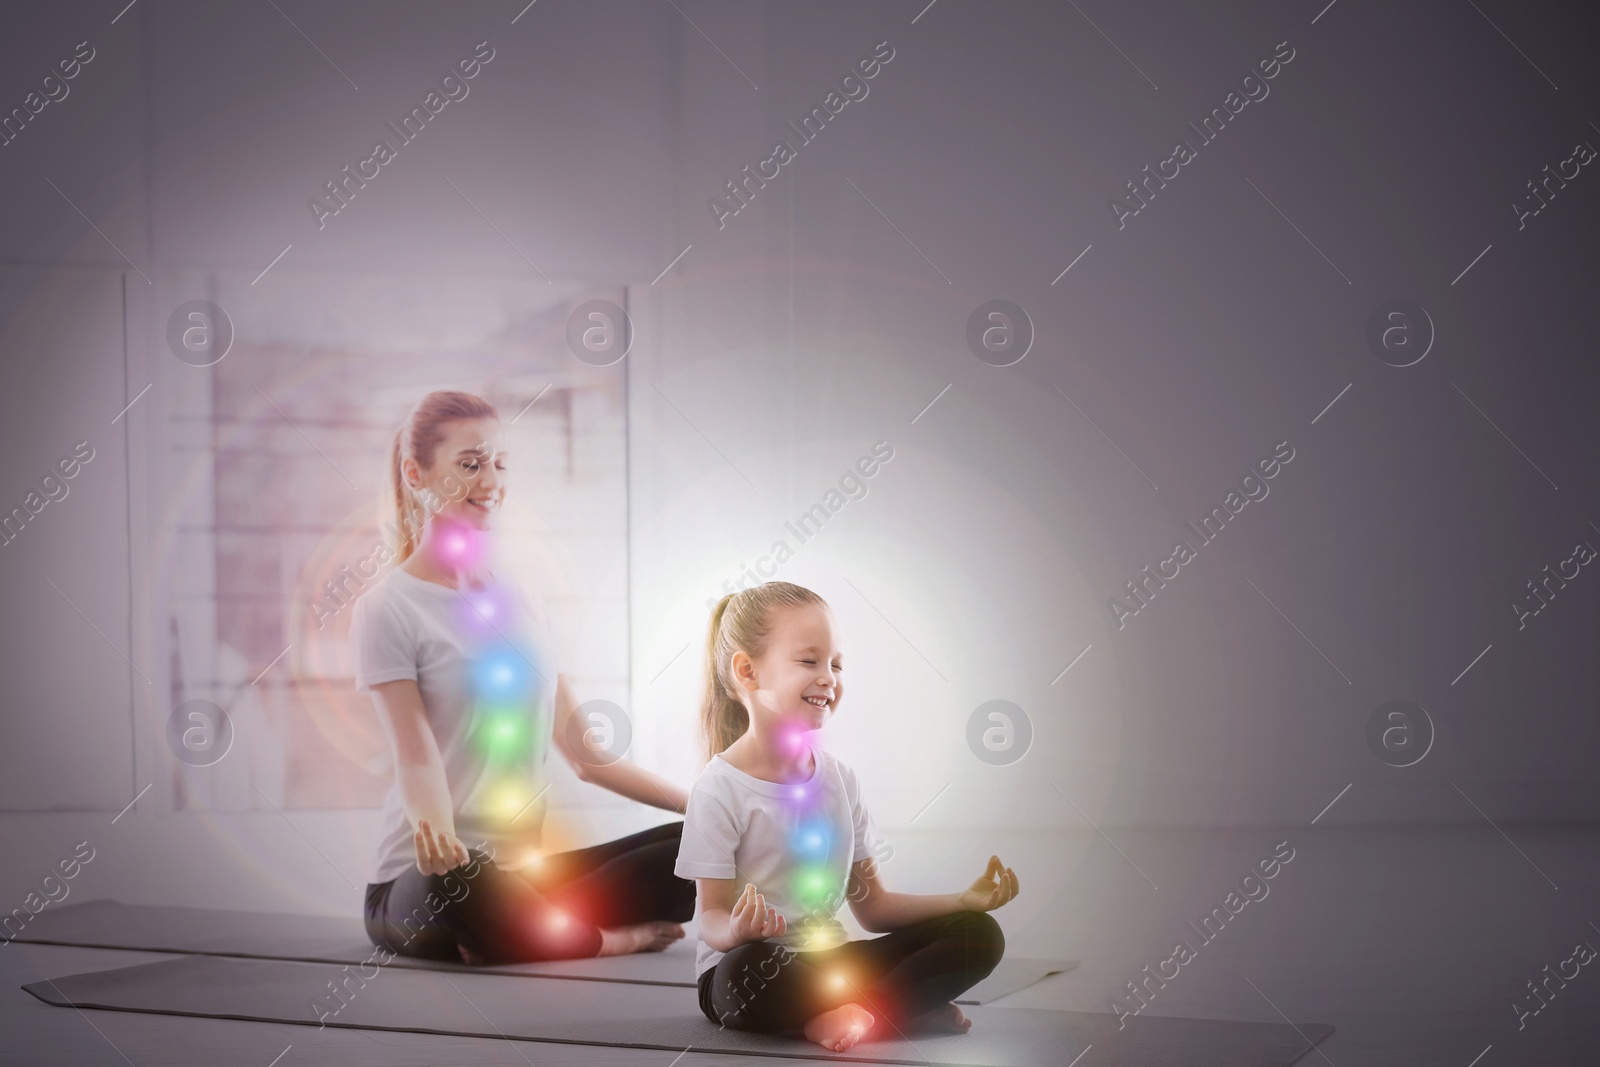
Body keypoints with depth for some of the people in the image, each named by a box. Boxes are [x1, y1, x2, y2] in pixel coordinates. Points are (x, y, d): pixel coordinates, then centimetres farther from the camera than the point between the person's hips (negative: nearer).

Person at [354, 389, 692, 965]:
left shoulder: (522, 605, 16)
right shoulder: (387, 609, -3)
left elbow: (585, 752, 17)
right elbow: (416, 755, -15)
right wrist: (434, 827, -38)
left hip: (525, 869, 6)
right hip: (418, 886, -6)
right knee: (465, 882, -43)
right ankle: (617, 935, -17)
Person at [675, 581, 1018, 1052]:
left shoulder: (839, 778, 7)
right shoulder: (721, 788, -11)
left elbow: (872, 906, 9)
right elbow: (712, 917, -12)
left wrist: (965, 899, -4)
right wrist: (737, 931, -37)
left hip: (828, 959, 6)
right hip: (759, 976, -5)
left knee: (979, 934, -7)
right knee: (746, 967, -42)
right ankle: (915, 1004, -22)